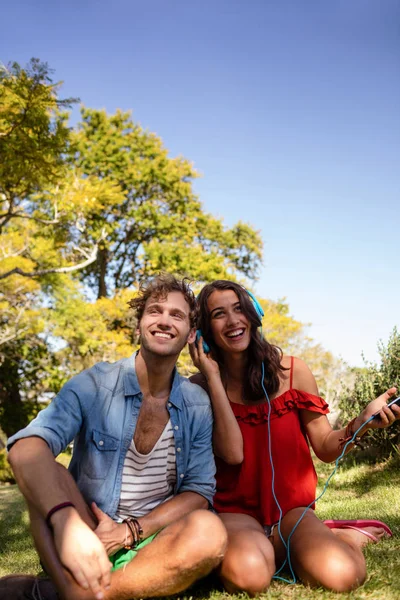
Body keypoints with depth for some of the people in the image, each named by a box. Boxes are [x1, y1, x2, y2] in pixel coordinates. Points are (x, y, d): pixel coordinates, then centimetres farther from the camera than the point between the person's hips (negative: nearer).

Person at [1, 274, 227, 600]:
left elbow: (200, 491, -2)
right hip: (88, 543, -1)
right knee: (47, 473, -27)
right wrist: (66, 522, -46)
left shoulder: (197, 404, -1)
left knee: (208, 531, -32)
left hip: (152, 545, 2)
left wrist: (130, 531, -18)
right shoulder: (93, 384, -10)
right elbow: (27, 447, -27)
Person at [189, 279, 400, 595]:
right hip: (236, 511, -1)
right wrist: (214, 377, -18)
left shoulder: (292, 371, -2)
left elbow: (325, 447, 2)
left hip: (291, 508, 1)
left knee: (339, 574, -29)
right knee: (247, 574, -35)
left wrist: (361, 422, -20)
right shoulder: (200, 387, -6)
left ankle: (340, 537, 7)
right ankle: (276, 548, 1)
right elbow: (232, 453, -18)